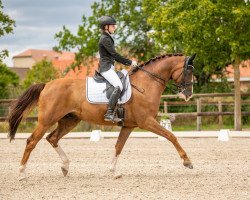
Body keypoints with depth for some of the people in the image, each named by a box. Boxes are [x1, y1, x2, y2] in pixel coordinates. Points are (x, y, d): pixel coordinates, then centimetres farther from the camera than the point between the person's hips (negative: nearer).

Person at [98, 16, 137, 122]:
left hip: (109, 68, 11)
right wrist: (130, 62, -11)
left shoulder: (108, 38, 20)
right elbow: (114, 54, -16)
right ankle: (109, 113, -31)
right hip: (106, 68, -11)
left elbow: (114, 56, 22)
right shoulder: (105, 39, -12)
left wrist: (128, 63, 14)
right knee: (119, 86, -26)